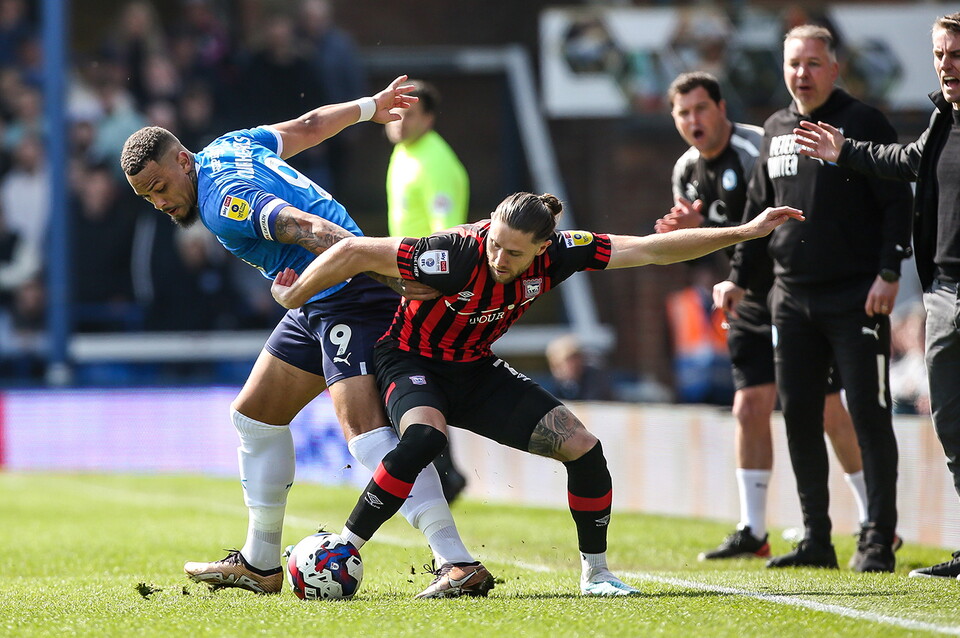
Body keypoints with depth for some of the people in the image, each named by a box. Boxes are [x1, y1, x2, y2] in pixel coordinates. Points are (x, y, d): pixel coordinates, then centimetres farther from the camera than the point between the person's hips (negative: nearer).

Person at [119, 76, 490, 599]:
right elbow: (310, 125, 25)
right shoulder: (228, 146, 12)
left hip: (350, 295, -11)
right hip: (318, 307, 11)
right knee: (255, 415, 16)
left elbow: (311, 231, -29)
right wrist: (368, 107, 41)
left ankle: (458, 561, -37)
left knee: (364, 427, -26)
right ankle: (260, 565, 24)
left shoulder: (222, 201, -18)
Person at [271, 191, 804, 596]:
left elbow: (651, 250, -14)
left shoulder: (554, 254, -20)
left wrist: (744, 233, -14)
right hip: (414, 361, -5)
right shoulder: (455, 254, -34)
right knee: (426, 437, -38)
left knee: (581, 446, -6)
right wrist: (294, 296, -17)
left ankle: (595, 571, 13)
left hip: (476, 369, 5)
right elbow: (355, 252, -28)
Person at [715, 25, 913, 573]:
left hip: (857, 299, -6)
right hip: (792, 299, 6)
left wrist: (888, 272, -15)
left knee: (869, 414, -7)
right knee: (798, 415, 5)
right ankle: (817, 538, 12)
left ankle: (879, 540, -5)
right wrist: (740, 278, 17)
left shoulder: (863, 123, -3)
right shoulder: (776, 132, 14)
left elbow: (897, 203, -7)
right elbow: (759, 211, 22)